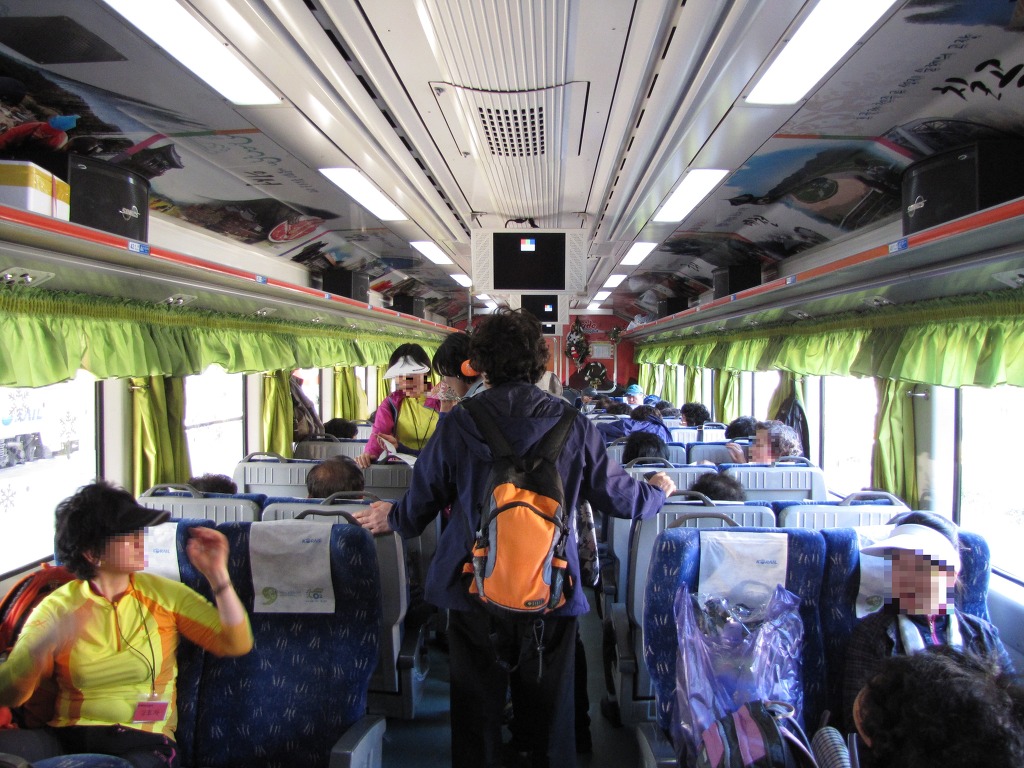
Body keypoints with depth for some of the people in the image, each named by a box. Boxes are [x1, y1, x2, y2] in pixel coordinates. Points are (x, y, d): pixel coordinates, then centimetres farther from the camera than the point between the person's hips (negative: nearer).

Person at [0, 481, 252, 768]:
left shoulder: (164, 594, 6)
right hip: (67, 738, 0)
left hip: (144, 744, 1)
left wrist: (216, 574, -12)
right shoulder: (57, 607, 5)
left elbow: (237, 644, -2)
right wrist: (45, 644, -24)